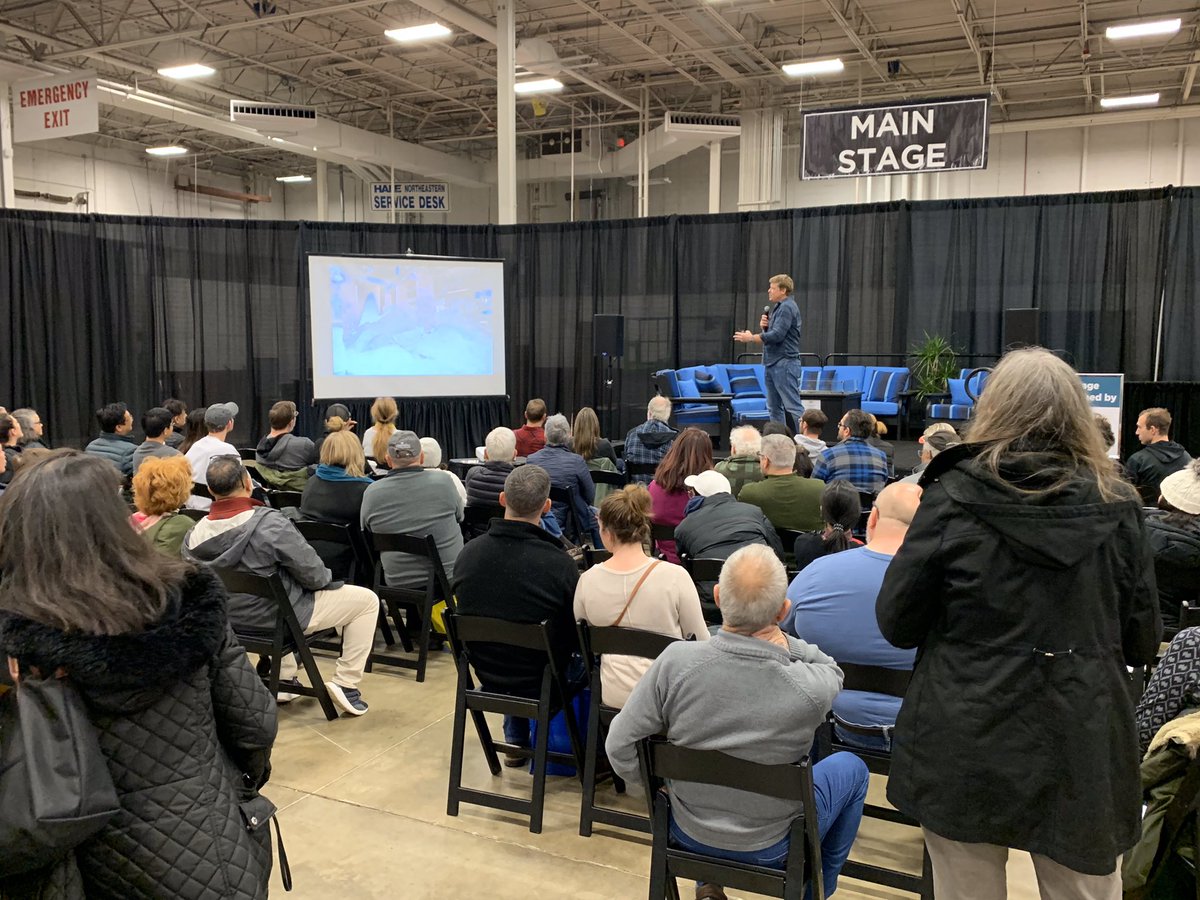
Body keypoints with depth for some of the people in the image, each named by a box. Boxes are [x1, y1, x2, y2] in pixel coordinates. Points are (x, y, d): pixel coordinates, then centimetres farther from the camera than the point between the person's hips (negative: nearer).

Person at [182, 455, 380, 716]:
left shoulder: (193, 536, -11)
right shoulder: (270, 523, -29)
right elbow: (313, 575, -21)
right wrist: (327, 578, 3)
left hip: (229, 619, 6)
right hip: (280, 617, -6)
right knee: (367, 599, 7)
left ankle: (284, 678, 35)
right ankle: (346, 684, 5)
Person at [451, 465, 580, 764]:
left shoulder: (469, 552, -14)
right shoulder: (559, 563, -27)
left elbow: (461, 609, 3)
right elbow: (577, 634, -14)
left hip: (486, 675, 4)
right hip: (541, 682, -4)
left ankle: (516, 742, 41)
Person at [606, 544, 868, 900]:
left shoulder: (676, 661, -28)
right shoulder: (808, 690, -30)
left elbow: (620, 746, -17)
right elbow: (832, 672, -5)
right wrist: (784, 640, -21)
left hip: (688, 833, 2)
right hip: (769, 848, -2)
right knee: (851, 767, 24)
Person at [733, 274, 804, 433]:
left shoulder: (787, 308, -13)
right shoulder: (778, 307, 19)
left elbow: (777, 335, -21)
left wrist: (751, 338, -12)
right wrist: (764, 325, 2)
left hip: (784, 363, -10)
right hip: (772, 363, 10)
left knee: (793, 405, -11)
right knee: (774, 407, 11)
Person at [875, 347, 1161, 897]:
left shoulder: (953, 496, -9)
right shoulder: (1116, 504, -3)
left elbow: (895, 623, -6)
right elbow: (1142, 642, 3)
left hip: (966, 747, -2)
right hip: (1083, 748, 2)